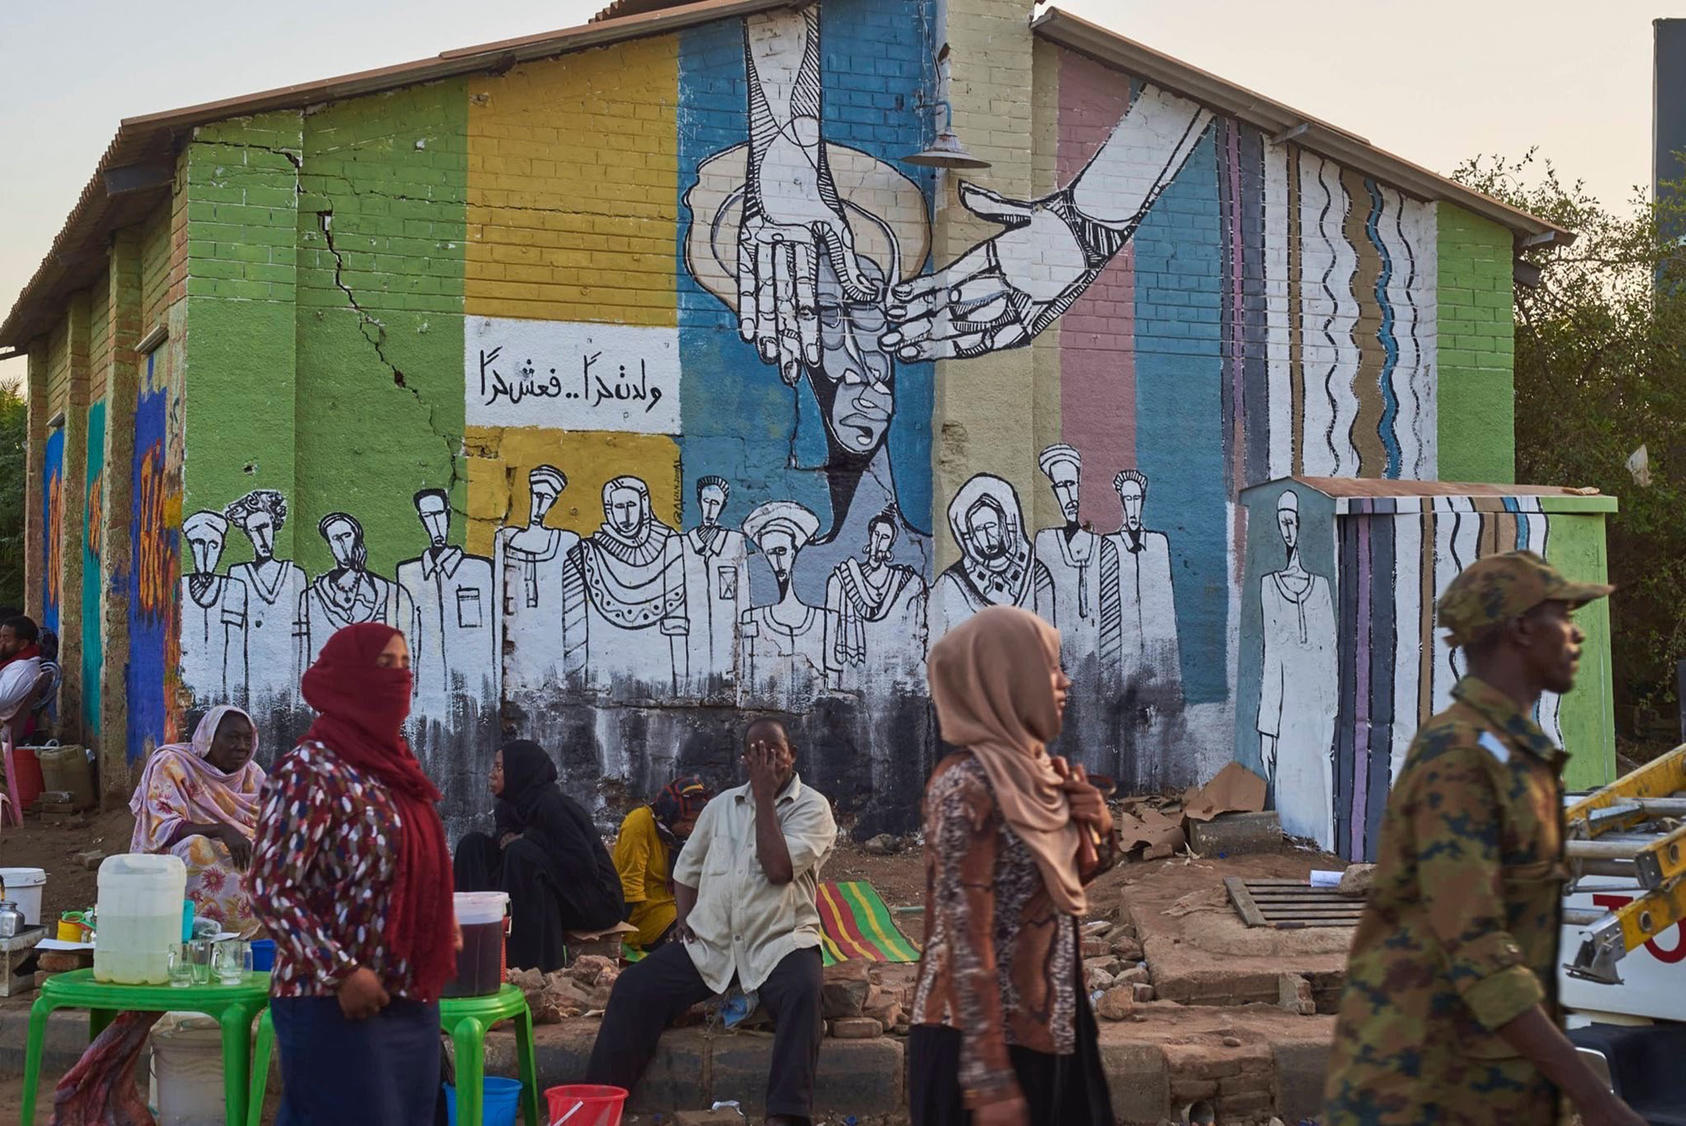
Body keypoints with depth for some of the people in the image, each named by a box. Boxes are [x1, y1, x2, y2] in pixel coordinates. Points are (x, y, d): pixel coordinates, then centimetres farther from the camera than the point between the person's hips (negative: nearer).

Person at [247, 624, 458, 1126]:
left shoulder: (395, 766, 13)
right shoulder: (310, 770, -12)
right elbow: (270, 891, -16)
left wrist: (443, 930, 10)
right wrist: (341, 973, -20)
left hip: (412, 1004, 8)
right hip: (338, 1007, -8)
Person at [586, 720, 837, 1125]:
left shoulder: (812, 807, 0)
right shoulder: (722, 805, 16)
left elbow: (778, 868, -15)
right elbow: (687, 869, 24)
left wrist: (764, 795, -11)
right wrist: (684, 920, 6)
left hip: (779, 943, -4)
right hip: (708, 944, 4)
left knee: (802, 992, -37)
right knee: (634, 985, -16)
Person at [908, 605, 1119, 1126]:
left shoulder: (1037, 771, 6)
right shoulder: (967, 786, -19)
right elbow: (966, 941, -22)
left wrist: (1096, 829, 0)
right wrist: (992, 1081, -23)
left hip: (1049, 1024, 8)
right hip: (984, 1037, -8)